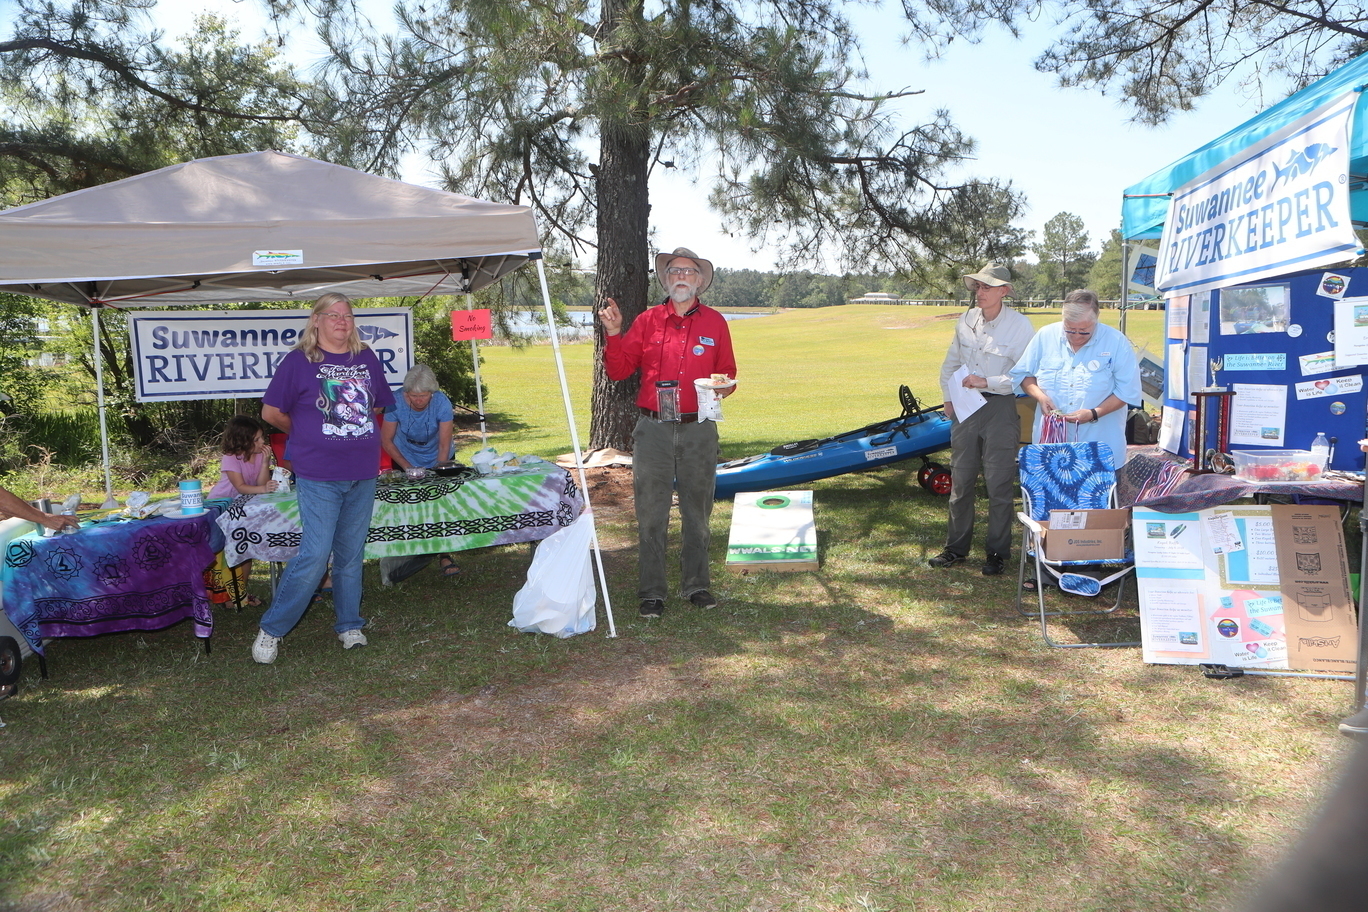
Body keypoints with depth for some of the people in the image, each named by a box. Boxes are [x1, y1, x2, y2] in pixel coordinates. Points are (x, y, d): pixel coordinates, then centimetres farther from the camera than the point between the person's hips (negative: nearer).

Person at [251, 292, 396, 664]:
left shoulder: (367, 358, 10)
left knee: (351, 554, 12)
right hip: (319, 475, -4)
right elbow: (271, 412, 2)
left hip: (363, 473, 4)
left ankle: (349, 624, 25)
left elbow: (381, 404, 23)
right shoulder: (299, 361, -3)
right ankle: (271, 629, 7)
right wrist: (308, 435, 11)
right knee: (315, 553, -8)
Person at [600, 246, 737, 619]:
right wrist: (614, 336, -10)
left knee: (697, 511, 9)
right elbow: (619, 371, 5)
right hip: (653, 430, 0)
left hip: (699, 430, 1)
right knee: (650, 514, 0)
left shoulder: (714, 322, 8)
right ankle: (651, 592, 9)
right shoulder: (647, 320, 6)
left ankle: (696, 584, 22)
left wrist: (723, 387, -8)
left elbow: (728, 375, 14)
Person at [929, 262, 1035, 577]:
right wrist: (949, 396, 9)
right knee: (960, 480, 11)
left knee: (999, 483, 2)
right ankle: (956, 547, 23)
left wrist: (987, 382, -20)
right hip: (965, 408, 5)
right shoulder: (966, 320, 5)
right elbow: (951, 362, 18)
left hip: (1001, 409, -5)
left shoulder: (1020, 326, -11)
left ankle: (997, 552, 15)